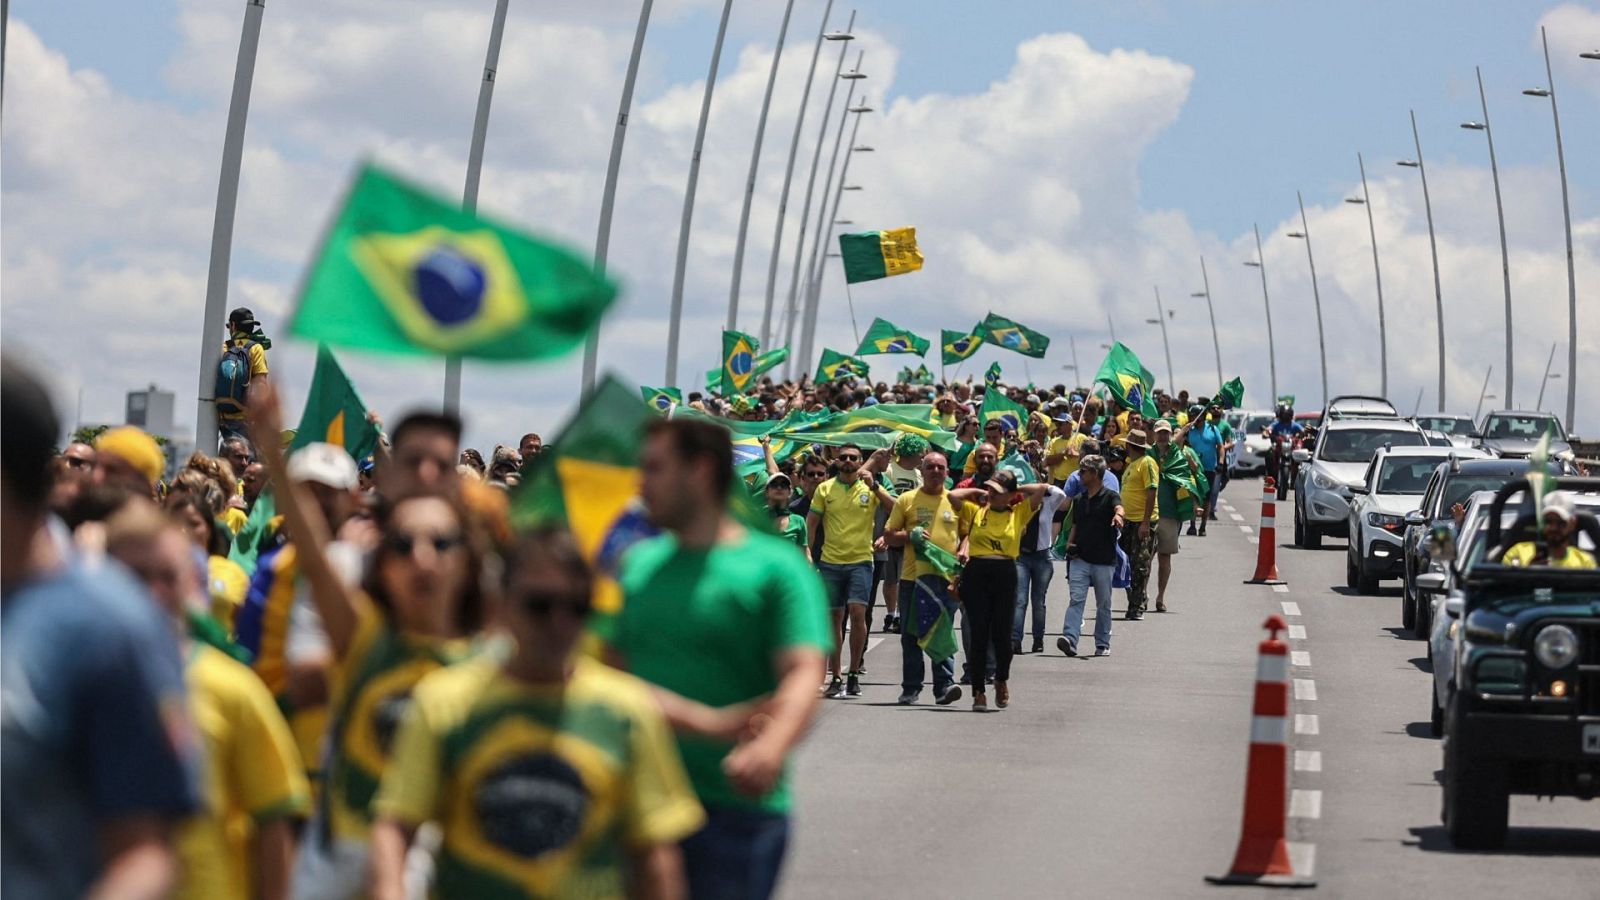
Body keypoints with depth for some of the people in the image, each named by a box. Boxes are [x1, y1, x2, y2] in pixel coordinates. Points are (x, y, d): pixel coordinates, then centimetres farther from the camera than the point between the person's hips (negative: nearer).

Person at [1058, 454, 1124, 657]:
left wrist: (1118, 516, -49)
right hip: (1080, 559, 4)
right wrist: (1070, 543, 5)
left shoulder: (1110, 496, -3)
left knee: (1103, 604, 6)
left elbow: (1119, 507, -25)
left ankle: (1103, 645, 15)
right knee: (1076, 599, -10)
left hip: (1104, 560, -4)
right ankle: (1069, 639, -22)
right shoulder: (1079, 500, 14)